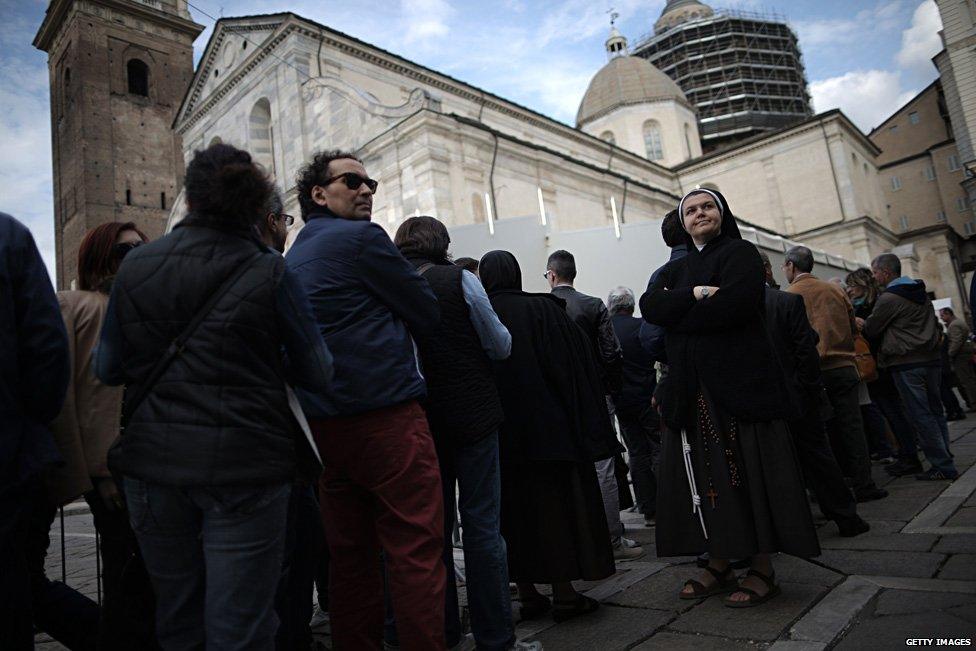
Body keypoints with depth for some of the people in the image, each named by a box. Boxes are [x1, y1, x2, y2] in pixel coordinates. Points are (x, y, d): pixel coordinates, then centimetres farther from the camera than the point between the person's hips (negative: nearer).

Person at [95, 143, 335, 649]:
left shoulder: (135, 265, 2)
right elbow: (319, 374, -6)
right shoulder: (268, 272, -9)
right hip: (243, 464, -4)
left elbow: (106, 369, 9)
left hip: (153, 461, 4)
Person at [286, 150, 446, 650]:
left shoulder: (292, 257, 19)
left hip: (323, 423, 9)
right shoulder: (363, 238, -5)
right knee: (416, 551, -4)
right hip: (387, 416, -8)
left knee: (349, 553, 14)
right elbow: (428, 315, -4)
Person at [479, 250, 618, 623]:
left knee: (513, 511, 11)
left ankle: (527, 595, 19)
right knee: (556, 504, 7)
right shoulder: (543, 309, -6)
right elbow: (576, 364, -6)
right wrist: (583, 425, 1)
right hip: (545, 425, -2)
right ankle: (564, 595, 13)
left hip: (498, 436, 2)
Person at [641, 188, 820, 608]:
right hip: (690, 390, 6)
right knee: (705, 478, 6)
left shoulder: (739, 254, 2)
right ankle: (719, 565, 17)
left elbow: (733, 305, -18)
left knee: (746, 473, -2)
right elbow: (649, 306, 0)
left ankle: (762, 570, 9)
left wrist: (675, 313, -6)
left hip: (740, 381, -5)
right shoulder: (676, 270, 20)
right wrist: (697, 295, -14)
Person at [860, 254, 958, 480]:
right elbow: (935, 325, 22)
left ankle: (942, 466, 0)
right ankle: (944, 460, 17)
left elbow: (870, 330, -2)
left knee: (921, 415, -3)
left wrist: (860, 324, 16)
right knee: (935, 412, 13)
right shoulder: (920, 291, 15)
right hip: (931, 359, 9)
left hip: (907, 363, -9)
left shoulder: (889, 298, -12)